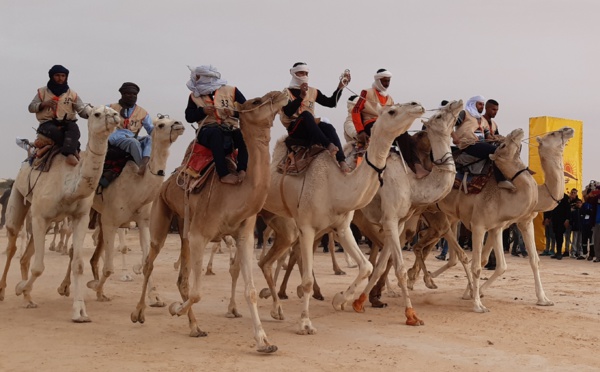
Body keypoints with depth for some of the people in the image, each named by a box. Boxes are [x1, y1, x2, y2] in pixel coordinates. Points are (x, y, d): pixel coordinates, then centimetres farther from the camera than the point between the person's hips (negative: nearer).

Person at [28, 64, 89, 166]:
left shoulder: (72, 94, 12)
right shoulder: (43, 92, 11)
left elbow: (82, 110, 2)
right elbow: (31, 107, 8)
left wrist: (91, 114, -21)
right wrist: (43, 104, -11)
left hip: (66, 123, 1)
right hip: (48, 123, -1)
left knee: (74, 127, -35)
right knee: (53, 130, -37)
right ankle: (73, 151, -32)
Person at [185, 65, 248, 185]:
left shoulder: (231, 91, 7)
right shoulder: (194, 96, 15)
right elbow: (189, 116, 8)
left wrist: (234, 112, -17)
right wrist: (202, 111, -9)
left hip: (230, 130, 1)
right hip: (207, 130, 0)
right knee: (216, 133, -37)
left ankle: (242, 169, -38)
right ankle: (224, 174, -43)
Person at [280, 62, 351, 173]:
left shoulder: (313, 92, 17)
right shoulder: (287, 93, 3)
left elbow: (331, 103, 9)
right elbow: (288, 112, -16)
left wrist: (340, 87, 0)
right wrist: (301, 96, -24)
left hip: (310, 129, 4)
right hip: (294, 129, -4)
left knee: (329, 127, -27)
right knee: (306, 114, -35)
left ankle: (342, 161, -44)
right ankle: (328, 145, -48)